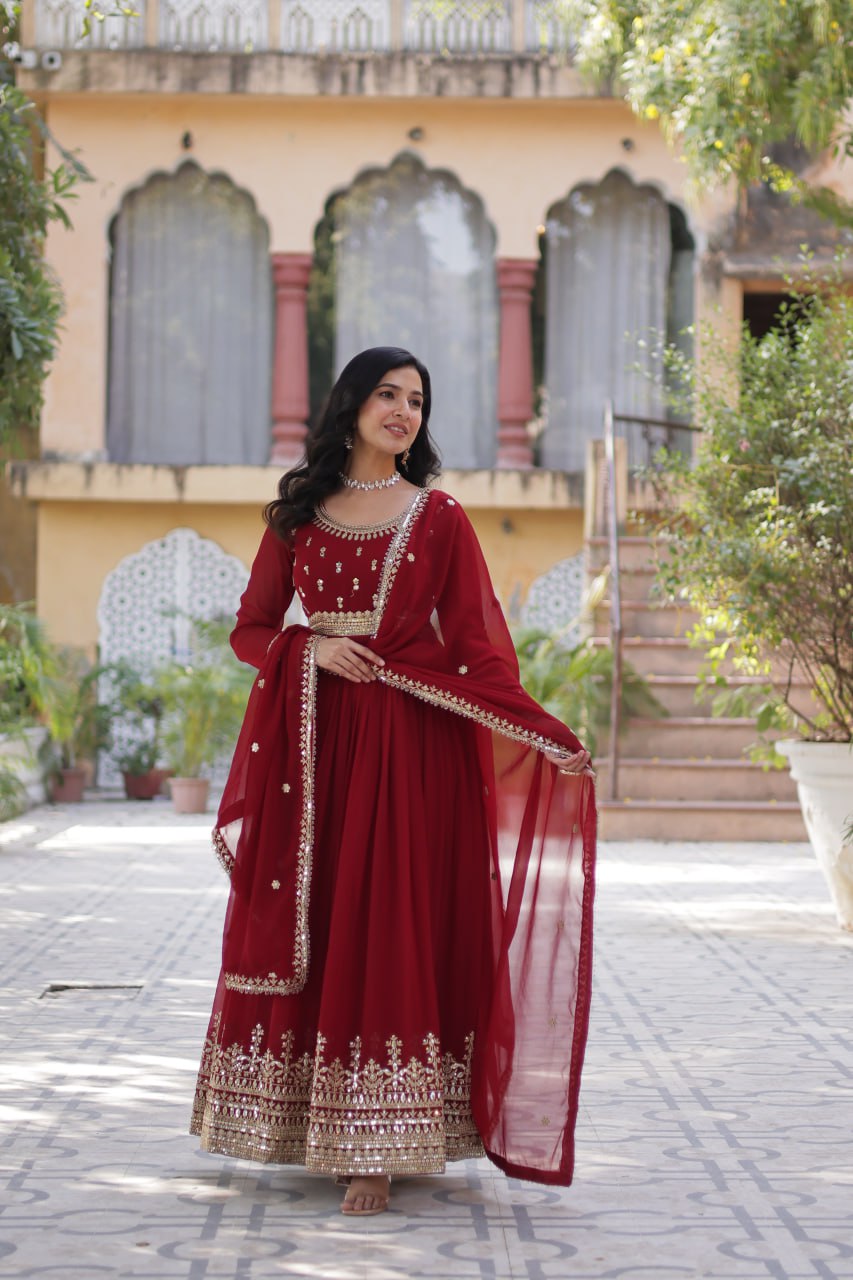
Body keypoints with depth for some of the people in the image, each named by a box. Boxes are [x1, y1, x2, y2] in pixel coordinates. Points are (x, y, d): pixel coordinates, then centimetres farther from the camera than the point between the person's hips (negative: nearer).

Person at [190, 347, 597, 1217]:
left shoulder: (438, 517, 5)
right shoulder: (298, 514, 11)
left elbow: (479, 645, -1)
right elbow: (250, 628, 13)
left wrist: (545, 738, -14)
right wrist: (310, 648, -8)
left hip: (407, 743, -2)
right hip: (310, 743, 3)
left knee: (385, 920, -7)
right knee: (302, 920, 2)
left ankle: (373, 1147, -6)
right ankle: (305, 1123, 12)